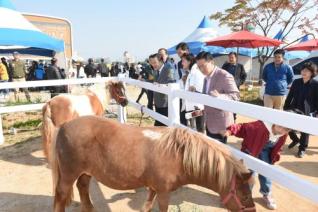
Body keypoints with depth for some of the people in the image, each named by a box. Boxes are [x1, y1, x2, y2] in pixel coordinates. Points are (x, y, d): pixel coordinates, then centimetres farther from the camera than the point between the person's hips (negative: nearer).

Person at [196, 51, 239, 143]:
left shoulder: (224, 76, -17)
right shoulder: (207, 77, 10)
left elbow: (235, 96, -21)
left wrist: (220, 96, -38)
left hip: (220, 122, -8)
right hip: (209, 121, 8)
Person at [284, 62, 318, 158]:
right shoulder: (296, 82, 4)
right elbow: (290, 96, 7)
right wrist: (285, 108, 3)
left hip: (307, 112, -3)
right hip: (294, 109, 4)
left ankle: (302, 148, 25)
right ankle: (295, 139, 38)